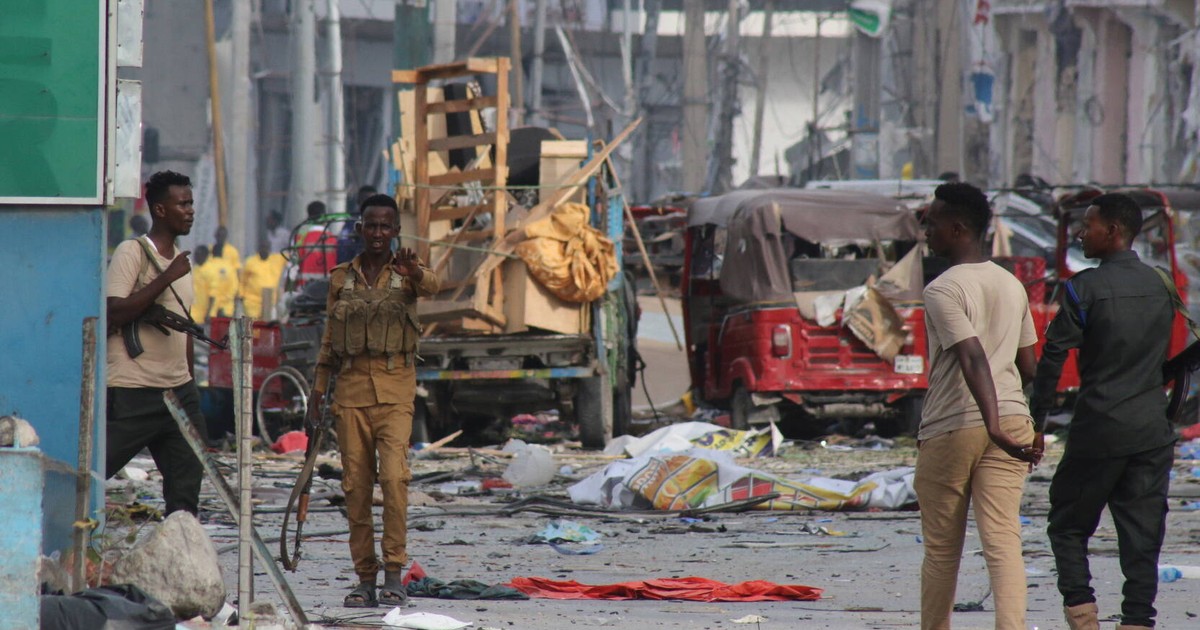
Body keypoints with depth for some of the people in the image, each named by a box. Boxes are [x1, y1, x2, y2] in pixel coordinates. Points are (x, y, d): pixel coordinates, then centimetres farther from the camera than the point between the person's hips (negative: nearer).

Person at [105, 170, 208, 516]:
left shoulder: (181, 261, 17)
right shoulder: (131, 253, -7)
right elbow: (113, 315, -19)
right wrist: (167, 278, -20)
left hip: (179, 392, 8)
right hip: (132, 395, -8)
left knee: (185, 493, 3)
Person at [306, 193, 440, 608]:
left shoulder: (406, 273, 3)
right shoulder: (341, 278, 11)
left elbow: (431, 286, -22)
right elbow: (329, 340, 16)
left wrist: (414, 273, -45)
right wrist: (318, 390, 10)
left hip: (395, 388, -3)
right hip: (351, 387, 3)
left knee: (394, 475, -17)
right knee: (355, 484, 1)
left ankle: (394, 571, -13)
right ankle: (365, 577, 6)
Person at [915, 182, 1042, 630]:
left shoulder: (943, 290, -9)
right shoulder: (1013, 286, 12)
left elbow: (974, 360, -22)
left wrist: (994, 426, -31)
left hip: (952, 430, -5)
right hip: (1013, 418, 5)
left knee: (941, 550, 9)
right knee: (1004, 542, -4)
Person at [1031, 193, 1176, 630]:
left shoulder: (1086, 287, -10)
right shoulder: (1159, 287, 9)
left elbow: (1053, 355, -10)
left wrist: (1037, 422, -4)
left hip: (1098, 430, -5)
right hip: (1152, 431, 5)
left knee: (1068, 526, 9)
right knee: (1142, 536, 5)